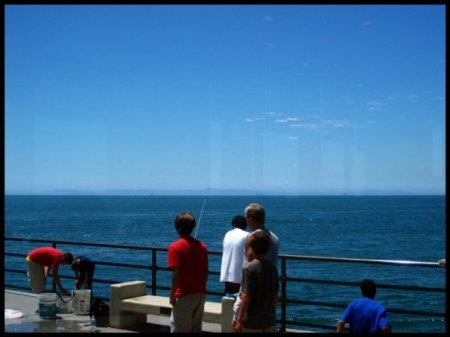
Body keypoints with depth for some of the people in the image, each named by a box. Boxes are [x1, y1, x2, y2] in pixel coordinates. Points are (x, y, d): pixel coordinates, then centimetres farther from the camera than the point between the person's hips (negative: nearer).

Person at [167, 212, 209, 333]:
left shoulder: (175, 247, -12)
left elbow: (177, 274, -16)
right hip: (201, 294, 6)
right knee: (196, 328, 13)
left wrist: (172, 296, -7)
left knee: (179, 329, 0)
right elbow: (206, 272, 9)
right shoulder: (202, 246, 7)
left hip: (185, 295, -6)